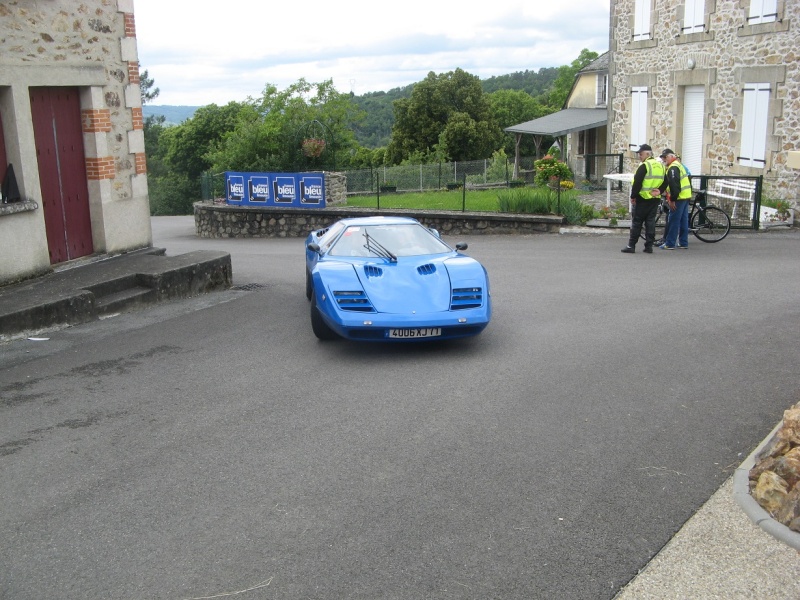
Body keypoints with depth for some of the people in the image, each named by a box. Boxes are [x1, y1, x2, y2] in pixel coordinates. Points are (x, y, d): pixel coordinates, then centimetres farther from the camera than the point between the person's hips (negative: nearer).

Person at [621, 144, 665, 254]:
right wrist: (659, 190, 3)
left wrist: (633, 196, -8)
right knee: (650, 221, 9)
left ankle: (631, 245, -2)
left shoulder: (644, 166, -12)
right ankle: (649, 246, 8)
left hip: (643, 198, -7)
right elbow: (665, 182, 14)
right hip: (655, 199, 7)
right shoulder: (660, 165, 13)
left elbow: (637, 183, -15)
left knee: (637, 222, -2)